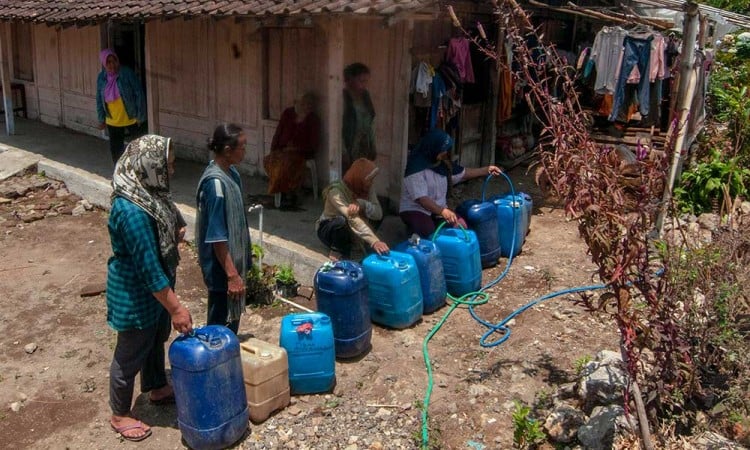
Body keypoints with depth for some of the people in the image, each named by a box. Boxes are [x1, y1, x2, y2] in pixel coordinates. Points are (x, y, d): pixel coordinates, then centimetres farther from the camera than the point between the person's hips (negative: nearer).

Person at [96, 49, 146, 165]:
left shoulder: (128, 73, -15)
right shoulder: (101, 77, -1)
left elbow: (139, 94, -13)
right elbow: (99, 99, 9)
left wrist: (140, 116, -13)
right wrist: (101, 119, 9)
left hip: (130, 119, -4)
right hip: (112, 121, 4)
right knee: (115, 148, 10)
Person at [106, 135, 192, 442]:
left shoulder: (147, 192, -3)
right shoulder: (132, 211, -33)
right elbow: (148, 267, -31)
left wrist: (176, 230, -2)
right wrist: (176, 307, -26)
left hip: (155, 287, 9)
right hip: (136, 294, -9)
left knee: (156, 340, 28)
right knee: (130, 354, 11)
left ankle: (157, 388, 51)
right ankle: (120, 415, 32)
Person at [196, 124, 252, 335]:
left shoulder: (230, 172, 4)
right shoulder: (215, 183, -25)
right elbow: (217, 237, -24)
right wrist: (232, 275, -23)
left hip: (234, 260, 9)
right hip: (222, 267, -9)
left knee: (232, 319, 22)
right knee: (222, 326, 5)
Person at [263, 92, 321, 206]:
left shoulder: (313, 120, 1)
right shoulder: (288, 113, 9)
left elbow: (314, 144, -2)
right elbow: (278, 133, 11)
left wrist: (296, 149, -11)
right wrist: (273, 150, -2)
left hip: (301, 153, -4)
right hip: (283, 150, 4)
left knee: (286, 162, -35)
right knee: (268, 160, -27)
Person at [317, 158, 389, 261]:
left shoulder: (367, 189, -10)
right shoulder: (336, 191, -30)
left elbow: (378, 213, -22)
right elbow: (353, 220, -43)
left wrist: (362, 204, -43)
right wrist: (374, 241, -54)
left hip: (349, 232, 7)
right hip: (328, 230, -6)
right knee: (341, 221, -37)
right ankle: (338, 253, -12)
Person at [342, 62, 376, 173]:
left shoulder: (365, 95, 8)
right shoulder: (343, 97, -13)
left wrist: (372, 146, 13)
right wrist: (343, 151, -17)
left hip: (364, 149, 6)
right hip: (349, 149, -6)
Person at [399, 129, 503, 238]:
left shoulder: (443, 164, 3)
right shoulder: (416, 168, -22)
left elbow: (463, 173, 18)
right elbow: (421, 198, -29)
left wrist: (486, 170, 7)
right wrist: (442, 211, -41)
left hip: (439, 209, 7)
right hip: (415, 210, -7)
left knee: (460, 225, -19)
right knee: (428, 231, -36)